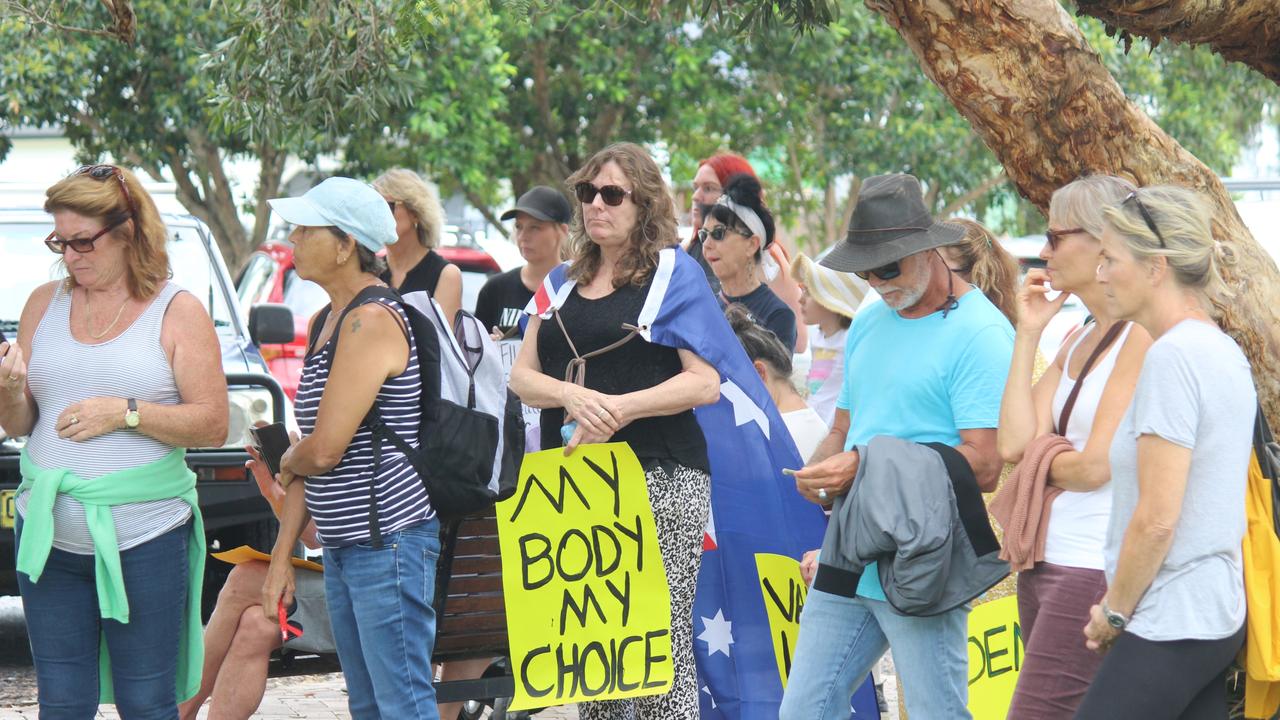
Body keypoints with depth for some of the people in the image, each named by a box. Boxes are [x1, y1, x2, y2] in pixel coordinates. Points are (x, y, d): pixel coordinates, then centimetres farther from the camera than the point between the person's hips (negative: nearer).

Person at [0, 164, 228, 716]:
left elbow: (214, 425, -5)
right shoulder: (45, 304, 12)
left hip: (146, 540, -4)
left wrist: (126, 413, -15)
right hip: (49, 536, 4)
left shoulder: (176, 312, 1)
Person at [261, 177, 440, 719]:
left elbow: (324, 449, -20)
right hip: (343, 547, 10)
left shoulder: (371, 320, -15)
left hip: (387, 540, -10)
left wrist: (288, 462, 3)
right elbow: (314, 451, 17)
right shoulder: (330, 322, 15)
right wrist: (282, 556, 13)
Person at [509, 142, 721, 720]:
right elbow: (522, 376, 12)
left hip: (660, 479, -6)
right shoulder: (565, 285, 18)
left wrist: (619, 409, -16)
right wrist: (574, 397, -9)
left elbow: (706, 383, -7)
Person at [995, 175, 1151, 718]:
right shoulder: (1078, 342, 16)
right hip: (1045, 564, 9)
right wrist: (1028, 334, 7)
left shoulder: (1143, 337, -12)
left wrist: (1040, 456, 3)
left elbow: (1095, 466, -17)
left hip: (1094, 571, -9)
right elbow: (1014, 443, 4)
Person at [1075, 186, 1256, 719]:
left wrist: (1114, 613, -8)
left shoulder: (1171, 357, -16)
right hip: (1219, 616, 10)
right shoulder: (1225, 352, 14)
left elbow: (1157, 518, -19)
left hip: (1169, 627, -10)